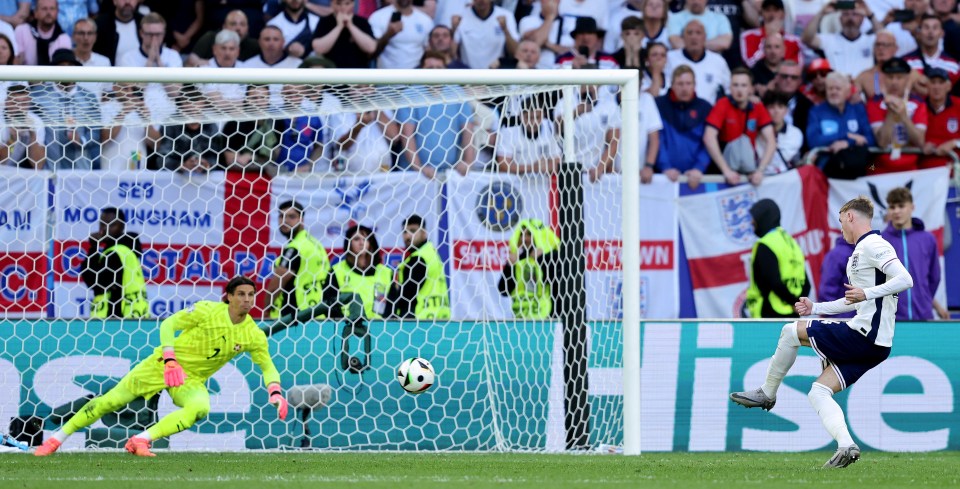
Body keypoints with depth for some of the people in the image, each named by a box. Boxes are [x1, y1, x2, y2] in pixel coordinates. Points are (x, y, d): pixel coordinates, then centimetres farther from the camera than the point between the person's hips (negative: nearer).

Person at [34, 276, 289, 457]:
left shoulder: (253, 336, -7)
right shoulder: (208, 311, -15)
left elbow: (268, 367, 3)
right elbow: (168, 324, -13)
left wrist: (276, 392, -16)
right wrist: (170, 360, -26)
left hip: (192, 380, 2)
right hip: (163, 366, -2)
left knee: (200, 408, -33)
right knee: (111, 401, -5)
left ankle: (141, 440, -25)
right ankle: (57, 438, 10)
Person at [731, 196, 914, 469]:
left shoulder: (871, 245, -9)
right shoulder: (863, 249, 24)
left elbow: (905, 280, -22)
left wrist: (865, 293, -27)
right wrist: (815, 308, 31)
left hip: (863, 335, -10)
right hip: (875, 343, 10)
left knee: (791, 332, -1)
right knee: (818, 393, 5)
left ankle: (767, 394, 11)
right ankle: (846, 445, -13)